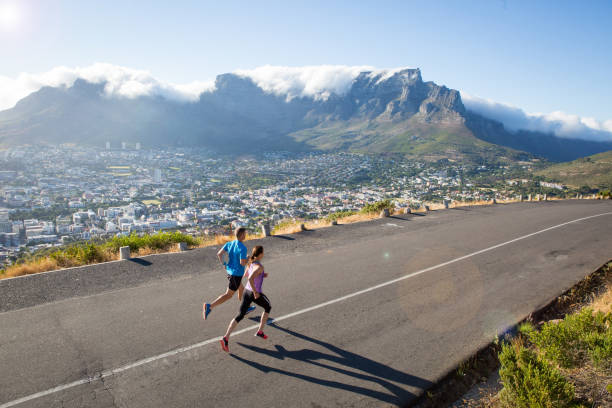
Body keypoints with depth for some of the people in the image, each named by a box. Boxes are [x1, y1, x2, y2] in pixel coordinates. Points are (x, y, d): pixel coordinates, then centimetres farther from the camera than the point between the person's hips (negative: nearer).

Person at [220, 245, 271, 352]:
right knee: (268, 307, 24)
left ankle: (226, 338, -7)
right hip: (256, 294, -7)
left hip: (247, 291, 7)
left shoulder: (250, 262, 2)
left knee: (240, 316, 8)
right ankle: (260, 331, 29)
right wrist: (255, 292, -26)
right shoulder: (259, 267, -24)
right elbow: (250, 279, -38)